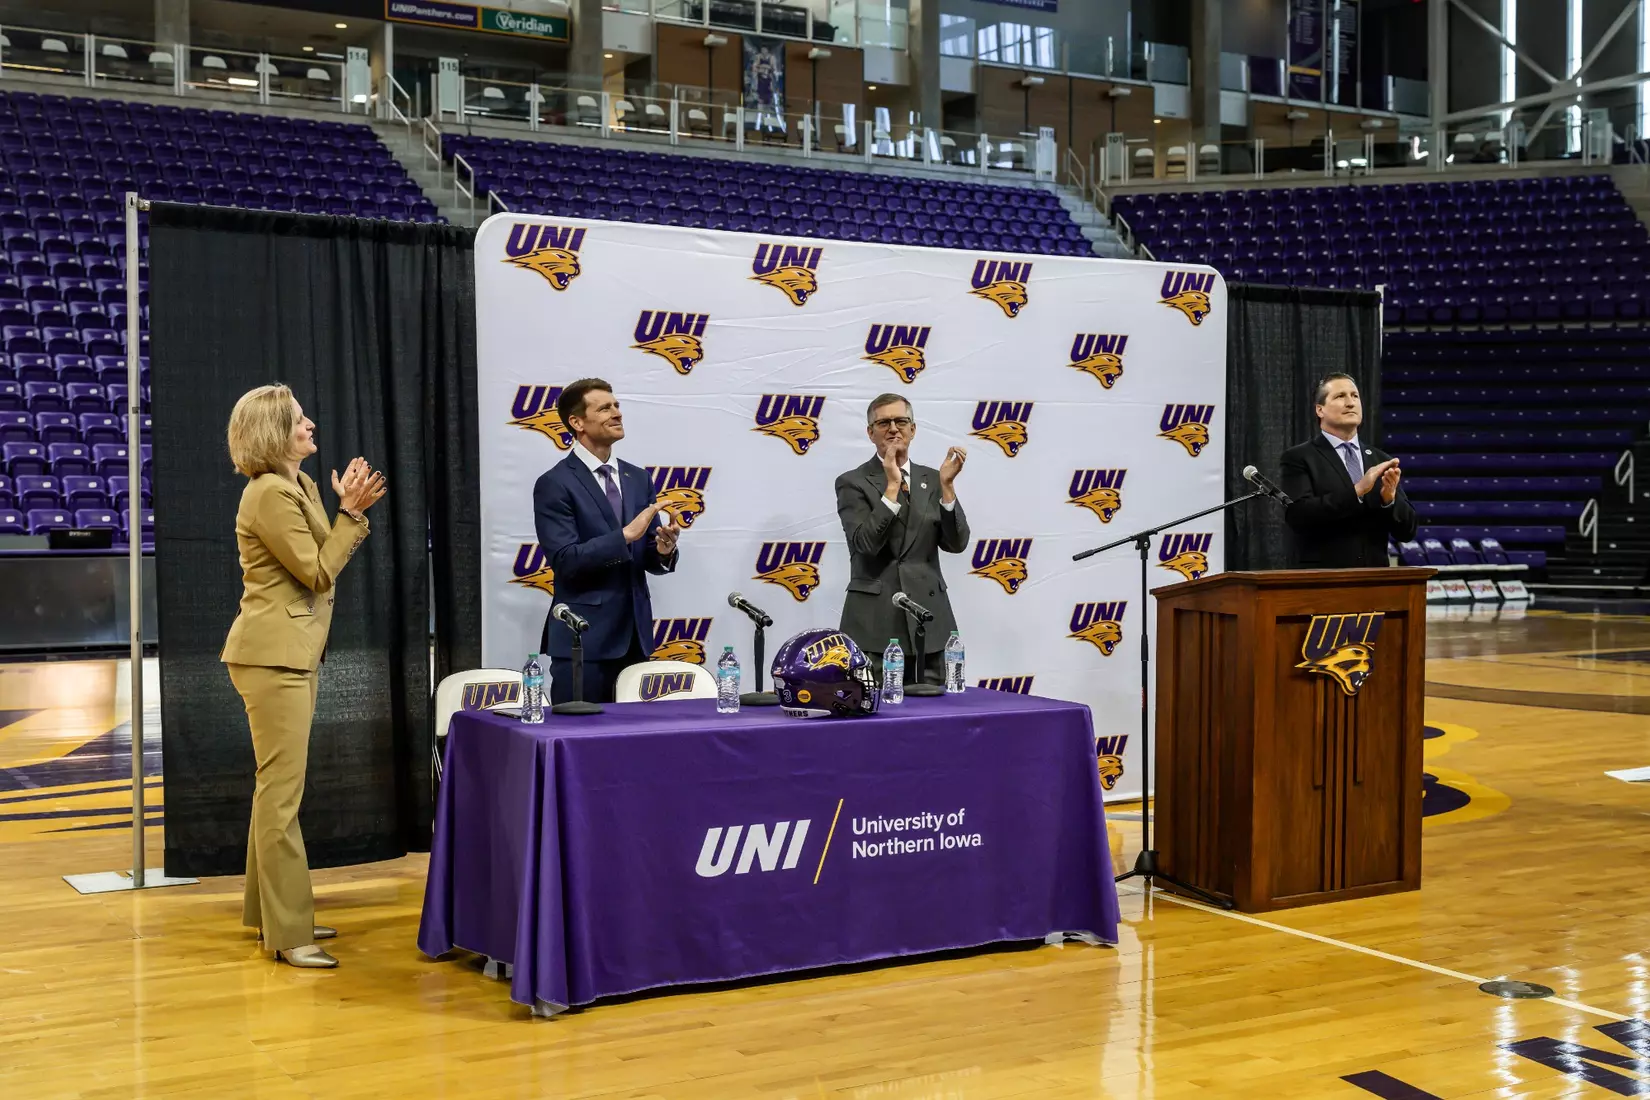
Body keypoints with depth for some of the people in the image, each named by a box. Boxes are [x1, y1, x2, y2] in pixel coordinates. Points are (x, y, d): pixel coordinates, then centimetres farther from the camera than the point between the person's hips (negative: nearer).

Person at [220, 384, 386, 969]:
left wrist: (351, 510, 5)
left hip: (293, 652, 10)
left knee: (277, 788, 15)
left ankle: (270, 910, 25)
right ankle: (287, 932, -4)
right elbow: (317, 573, -15)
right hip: (272, 654, -10)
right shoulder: (270, 494, -16)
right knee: (282, 792, -8)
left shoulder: (299, 485, 14)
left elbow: (323, 564, 14)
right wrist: (351, 511, -12)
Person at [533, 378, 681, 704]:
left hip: (634, 635, 6)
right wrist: (625, 536, -23)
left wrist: (663, 550, -11)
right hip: (584, 640, -6)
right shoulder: (554, 484, -7)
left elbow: (651, 560, 12)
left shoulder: (639, 479, 12)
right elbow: (565, 560, -16)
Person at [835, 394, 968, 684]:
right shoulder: (853, 482, -1)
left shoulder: (931, 480, 11)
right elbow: (865, 544, -16)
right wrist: (892, 487, -18)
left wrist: (946, 486, -10)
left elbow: (956, 543, 1)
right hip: (875, 621, -4)